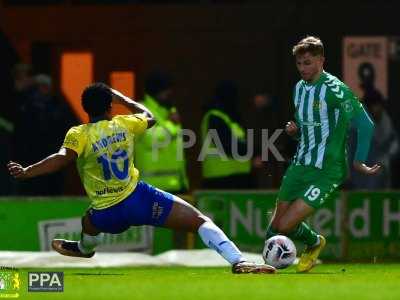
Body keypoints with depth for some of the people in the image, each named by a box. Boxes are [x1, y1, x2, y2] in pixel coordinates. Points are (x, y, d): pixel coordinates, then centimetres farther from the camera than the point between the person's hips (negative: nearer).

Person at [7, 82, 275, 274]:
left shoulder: (78, 135, -3)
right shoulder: (123, 124, 6)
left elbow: (62, 158, -24)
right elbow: (150, 118, 28)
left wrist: (26, 172, -24)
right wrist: (122, 98, 40)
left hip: (107, 215, 1)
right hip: (139, 198, -1)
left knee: (89, 221, 39)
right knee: (200, 220, -5)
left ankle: (85, 248, 74)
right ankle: (238, 261, -27)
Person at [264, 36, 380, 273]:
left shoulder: (334, 89, -15)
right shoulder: (299, 88, 10)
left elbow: (365, 124, -15)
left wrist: (359, 162, -14)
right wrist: (294, 130, 2)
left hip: (327, 171, -8)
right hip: (300, 165, 8)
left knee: (284, 226, -14)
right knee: (276, 225, 6)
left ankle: (314, 243, 18)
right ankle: (313, 243, 33)